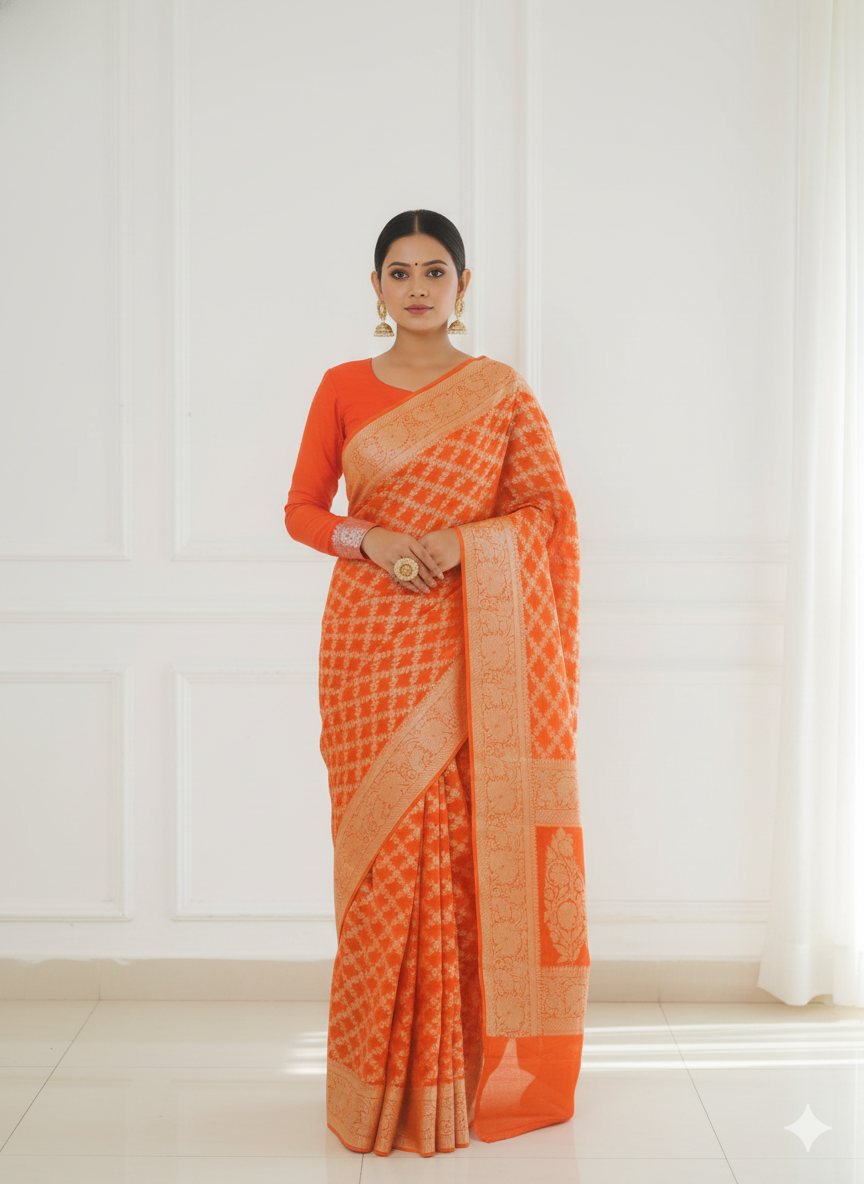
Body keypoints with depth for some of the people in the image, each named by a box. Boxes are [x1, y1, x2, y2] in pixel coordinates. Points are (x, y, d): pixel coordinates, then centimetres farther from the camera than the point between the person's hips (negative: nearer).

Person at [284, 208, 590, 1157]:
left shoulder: (503, 392, 6)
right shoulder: (343, 388, 8)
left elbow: (551, 510, 4)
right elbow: (302, 509, 9)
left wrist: (462, 540, -13)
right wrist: (370, 540, -11)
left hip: (473, 643, 0)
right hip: (372, 641, 1)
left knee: (468, 844, -2)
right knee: (384, 846, -1)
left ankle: (469, 1067, 13)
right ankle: (386, 1077, 12)